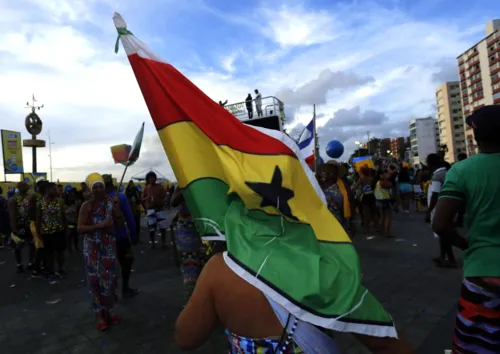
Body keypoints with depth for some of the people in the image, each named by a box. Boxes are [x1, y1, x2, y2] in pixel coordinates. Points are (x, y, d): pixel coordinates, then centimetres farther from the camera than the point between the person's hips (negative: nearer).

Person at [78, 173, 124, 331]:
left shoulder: (111, 203, 0)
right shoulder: (86, 206, -6)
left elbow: (121, 225, 1)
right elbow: (80, 228, -12)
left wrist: (116, 211, -14)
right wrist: (99, 225, -23)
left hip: (109, 245, 2)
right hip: (92, 246, -2)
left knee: (109, 277, 9)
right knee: (95, 278, 4)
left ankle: (108, 310, 26)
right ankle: (99, 314, 15)